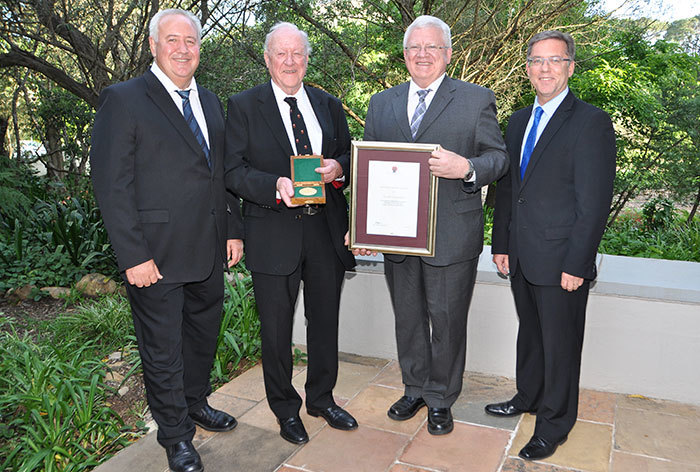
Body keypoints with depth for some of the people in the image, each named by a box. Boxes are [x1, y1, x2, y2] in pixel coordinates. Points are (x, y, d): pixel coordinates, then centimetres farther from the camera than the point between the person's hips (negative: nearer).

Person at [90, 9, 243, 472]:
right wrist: (133, 256, -17)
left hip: (209, 253, 7)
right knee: (163, 350, 8)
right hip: (157, 257, -6)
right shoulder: (123, 100, -8)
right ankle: (176, 434, 27)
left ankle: (197, 403, 44)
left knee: (204, 334, 21)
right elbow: (111, 185, -13)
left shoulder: (211, 102, 13)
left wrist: (234, 230, 9)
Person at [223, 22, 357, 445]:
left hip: (326, 231, 4)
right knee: (276, 329, 9)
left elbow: (349, 157, 14)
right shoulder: (244, 106, -1)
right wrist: (276, 186, -24)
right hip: (274, 233, -3)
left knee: (326, 322, 16)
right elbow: (233, 171, -7)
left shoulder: (329, 105, 11)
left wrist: (338, 168, -10)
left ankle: (321, 398, 37)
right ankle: (285, 408, 31)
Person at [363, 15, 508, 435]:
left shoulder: (477, 100, 1)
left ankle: (441, 399, 28)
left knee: (447, 320, 7)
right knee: (408, 318, 16)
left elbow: (498, 156, -1)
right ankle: (415, 390, 36)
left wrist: (467, 168, -24)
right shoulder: (382, 104, 12)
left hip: (451, 236, -3)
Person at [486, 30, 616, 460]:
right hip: (522, 258, 6)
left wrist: (576, 264, -17)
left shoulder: (591, 122, -10)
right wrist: (501, 244, 11)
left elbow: (595, 202, -14)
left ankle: (554, 425, 25)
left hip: (562, 262, -6)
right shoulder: (518, 121, 12)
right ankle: (528, 397, 41)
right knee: (530, 333, 21)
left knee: (560, 345, 7)